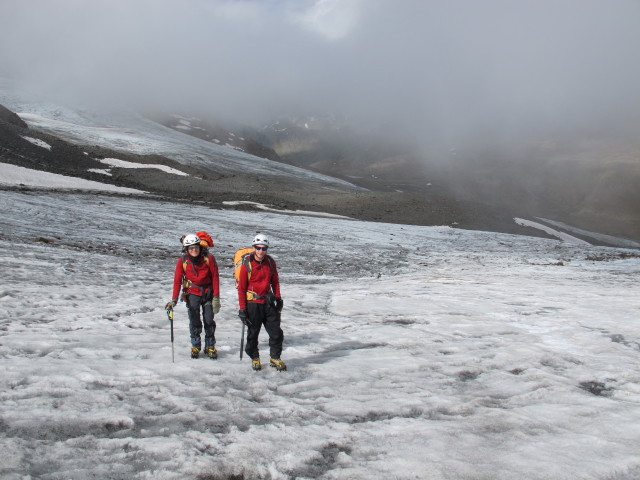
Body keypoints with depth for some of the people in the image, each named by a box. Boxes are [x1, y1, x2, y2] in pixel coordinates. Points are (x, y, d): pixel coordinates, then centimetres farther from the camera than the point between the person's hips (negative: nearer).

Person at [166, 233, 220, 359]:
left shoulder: (209, 258, -12)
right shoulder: (182, 261, -9)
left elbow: (215, 278, -7)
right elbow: (177, 280, -8)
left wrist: (216, 297, -9)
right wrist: (174, 299, -18)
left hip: (208, 292, 0)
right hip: (192, 293, 0)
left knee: (209, 320, 0)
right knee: (194, 321, -5)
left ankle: (210, 346, 15)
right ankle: (195, 346, 12)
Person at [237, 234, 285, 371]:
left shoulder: (270, 262, 1)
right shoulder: (247, 265, -11)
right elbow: (241, 288, -7)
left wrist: (278, 298, 8)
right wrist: (242, 308, -8)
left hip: (268, 302, 4)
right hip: (253, 304, -4)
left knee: (276, 332, 5)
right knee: (253, 333, 8)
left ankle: (275, 358, 20)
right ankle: (255, 358, 25)